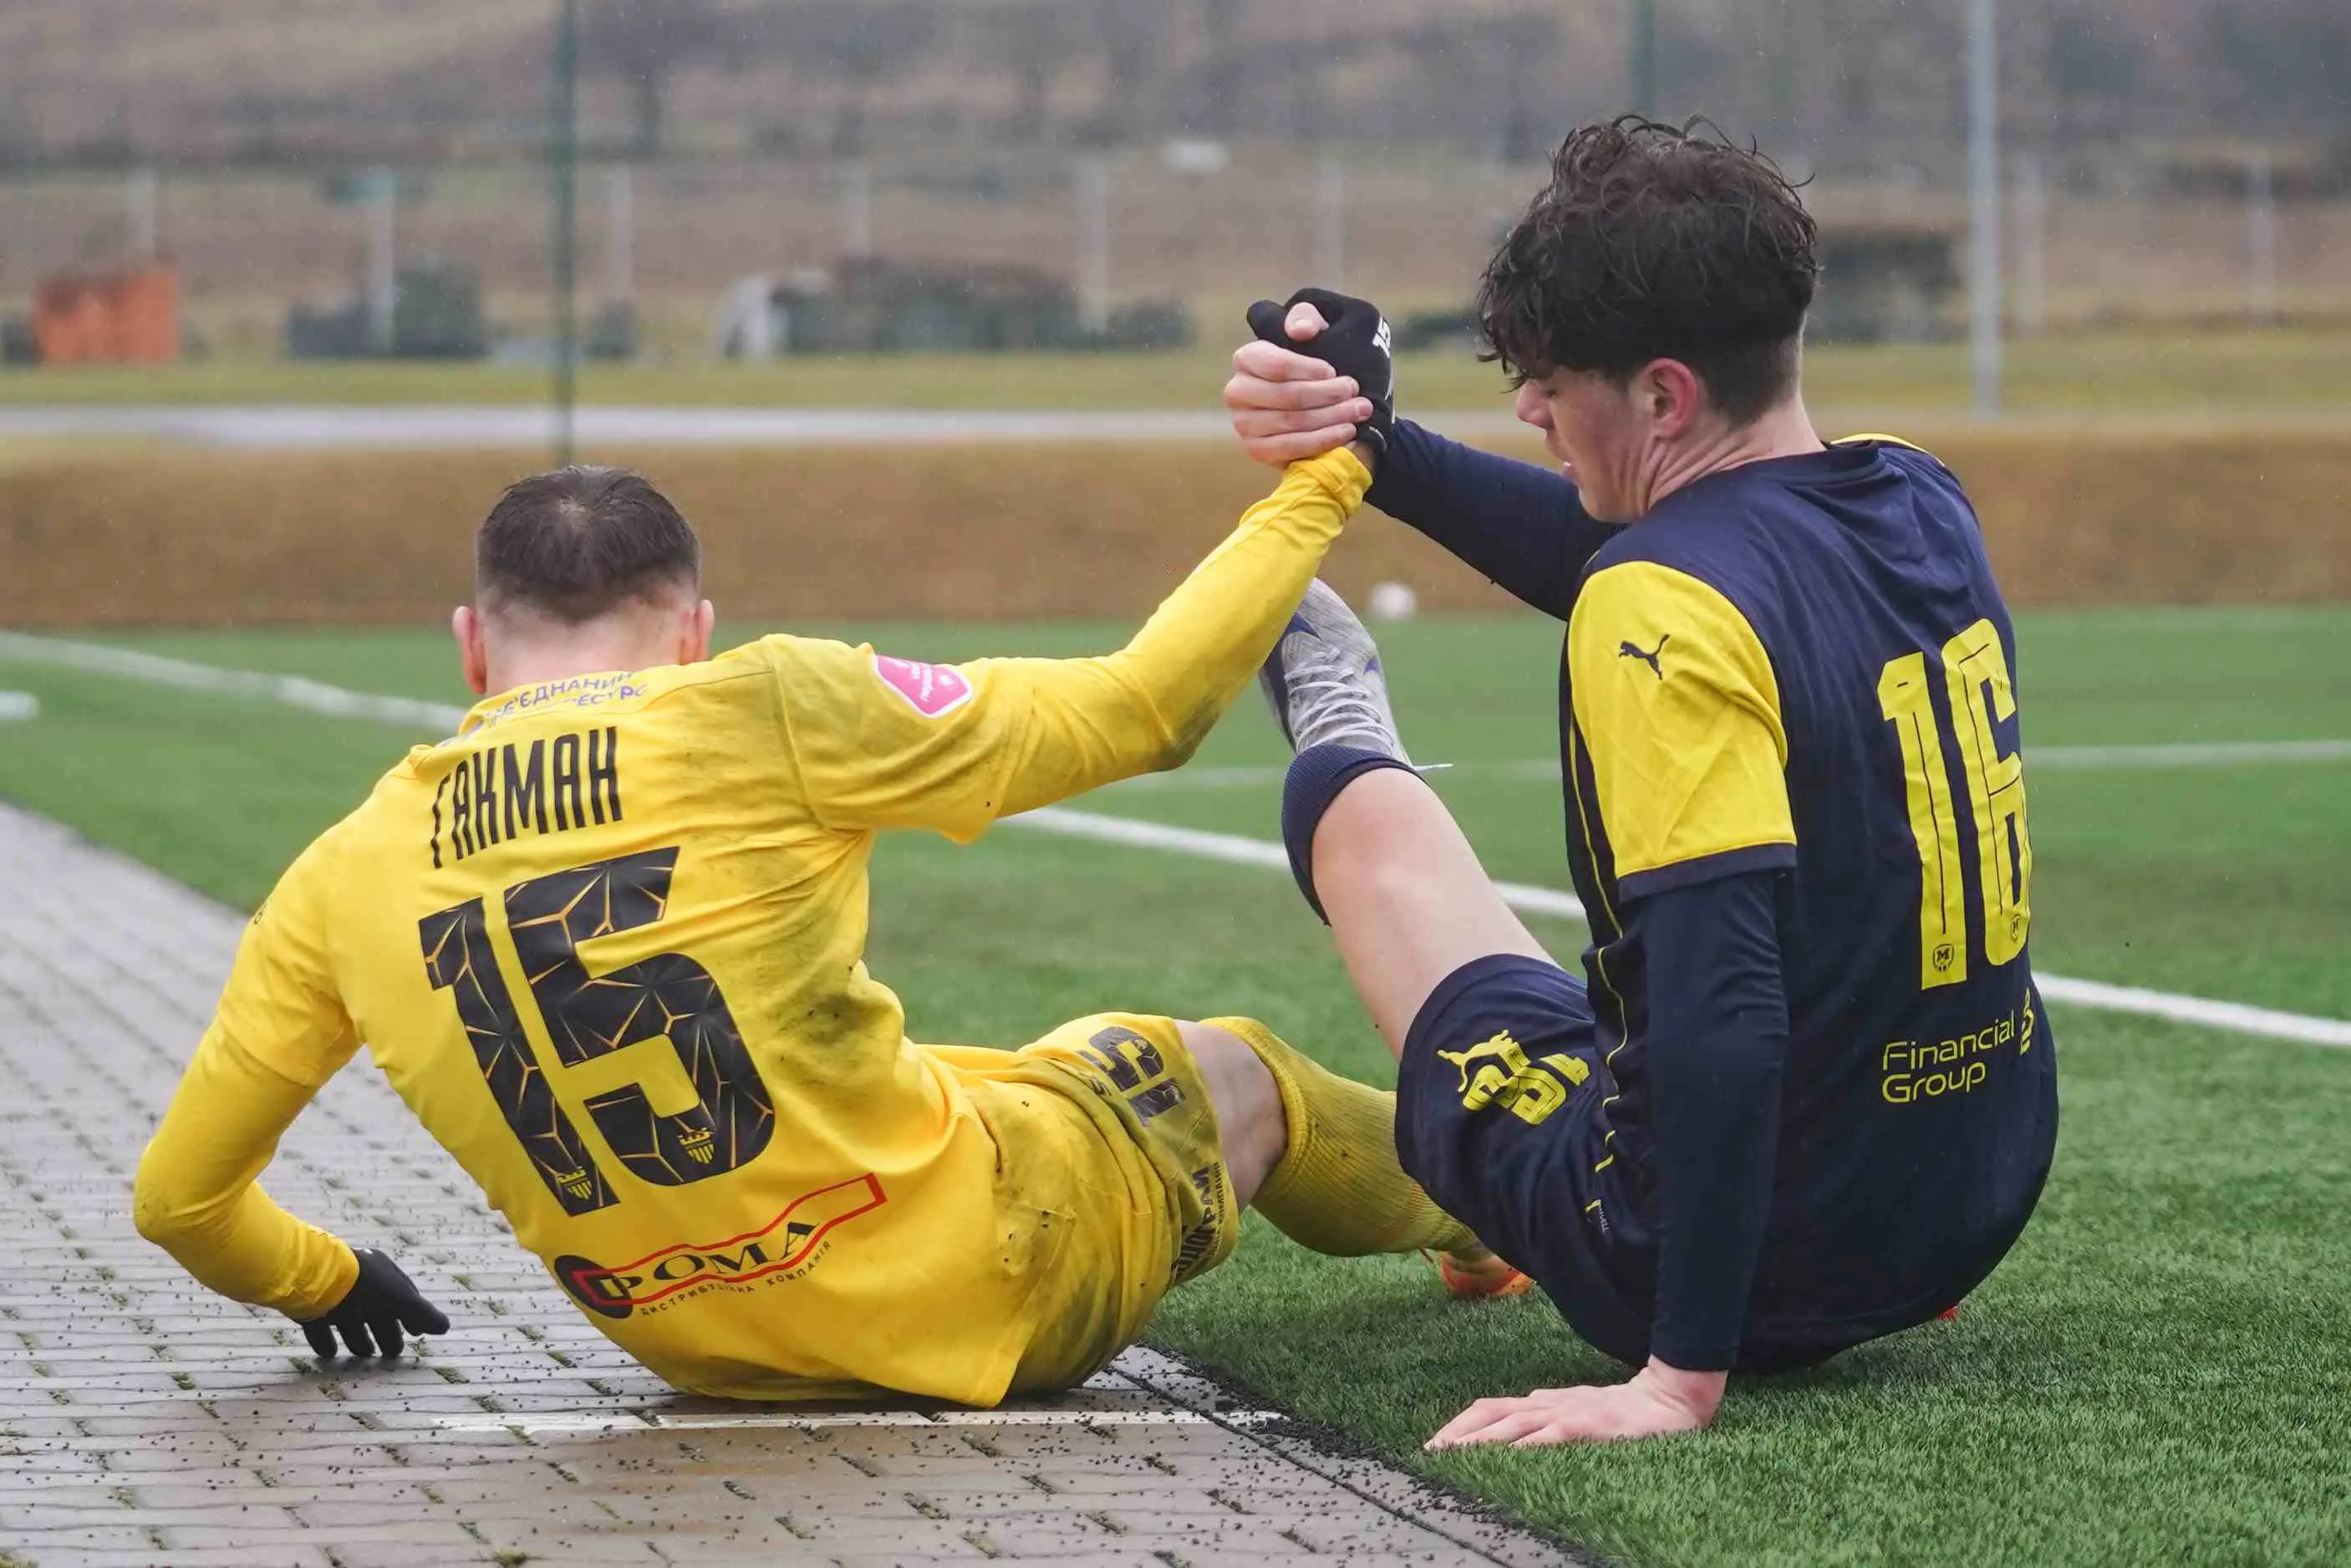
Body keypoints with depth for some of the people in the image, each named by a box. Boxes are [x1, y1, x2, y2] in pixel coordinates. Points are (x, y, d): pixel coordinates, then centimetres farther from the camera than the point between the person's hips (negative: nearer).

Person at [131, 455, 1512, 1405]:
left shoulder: (343, 882, -4)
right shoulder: (762, 713, -17)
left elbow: (179, 1199, 4)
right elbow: (1140, 710, -10)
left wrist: (320, 1285, 26)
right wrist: (1320, 481, 3)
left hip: (699, 1343, 4)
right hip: (992, 1293, -4)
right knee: (1239, 1075, 26)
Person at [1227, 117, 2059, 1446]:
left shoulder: (1668, 612, -25)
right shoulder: (1922, 504, -1)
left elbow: (1722, 1011, -32)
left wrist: (1682, 1376, -31)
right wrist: (1379, 444, 10)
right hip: (1980, 1208, 6)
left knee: (1356, 801, 17)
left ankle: (1340, 724, 50)